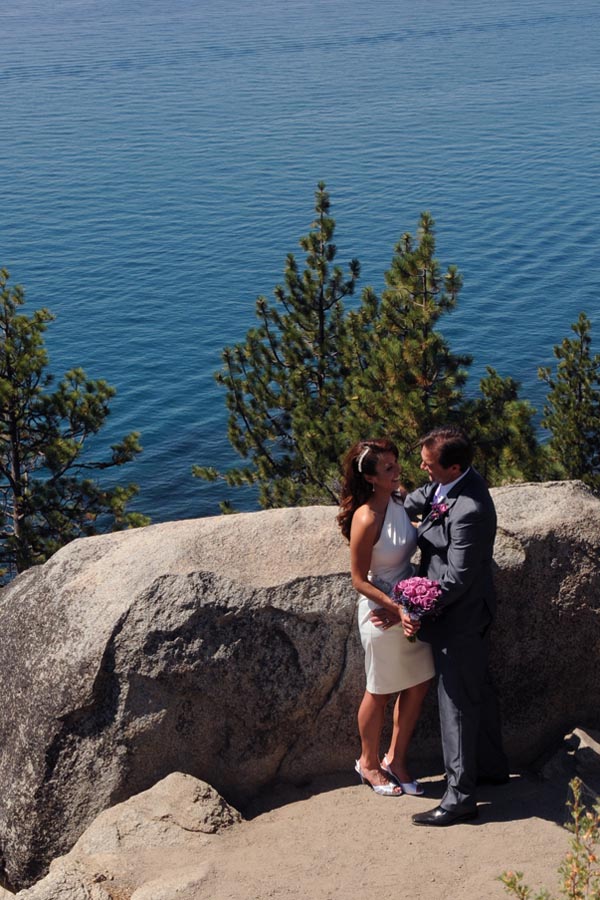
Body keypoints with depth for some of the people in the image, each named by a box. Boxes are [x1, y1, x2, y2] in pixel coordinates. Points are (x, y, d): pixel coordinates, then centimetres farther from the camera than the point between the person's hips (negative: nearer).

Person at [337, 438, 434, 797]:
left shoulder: (398, 500, -3)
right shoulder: (366, 519, -27)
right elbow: (360, 579, -19)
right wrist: (396, 608, -23)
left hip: (410, 606, 8)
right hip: (383, 612, -7)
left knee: (419, 684, 16)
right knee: (380, 693, 12)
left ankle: (396, 759, 34)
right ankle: (369, 763, 35)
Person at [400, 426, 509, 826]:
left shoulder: (470, 511, -32)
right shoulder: (447, 482, -4)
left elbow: (456, 578, -28)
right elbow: (418, 500, 16)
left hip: (461, 616, -10)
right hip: (469, 612, 10)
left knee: (458, 702, 0)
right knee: (478, 689, 23)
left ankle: (460, 796, 10)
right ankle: (492, 766, 41)